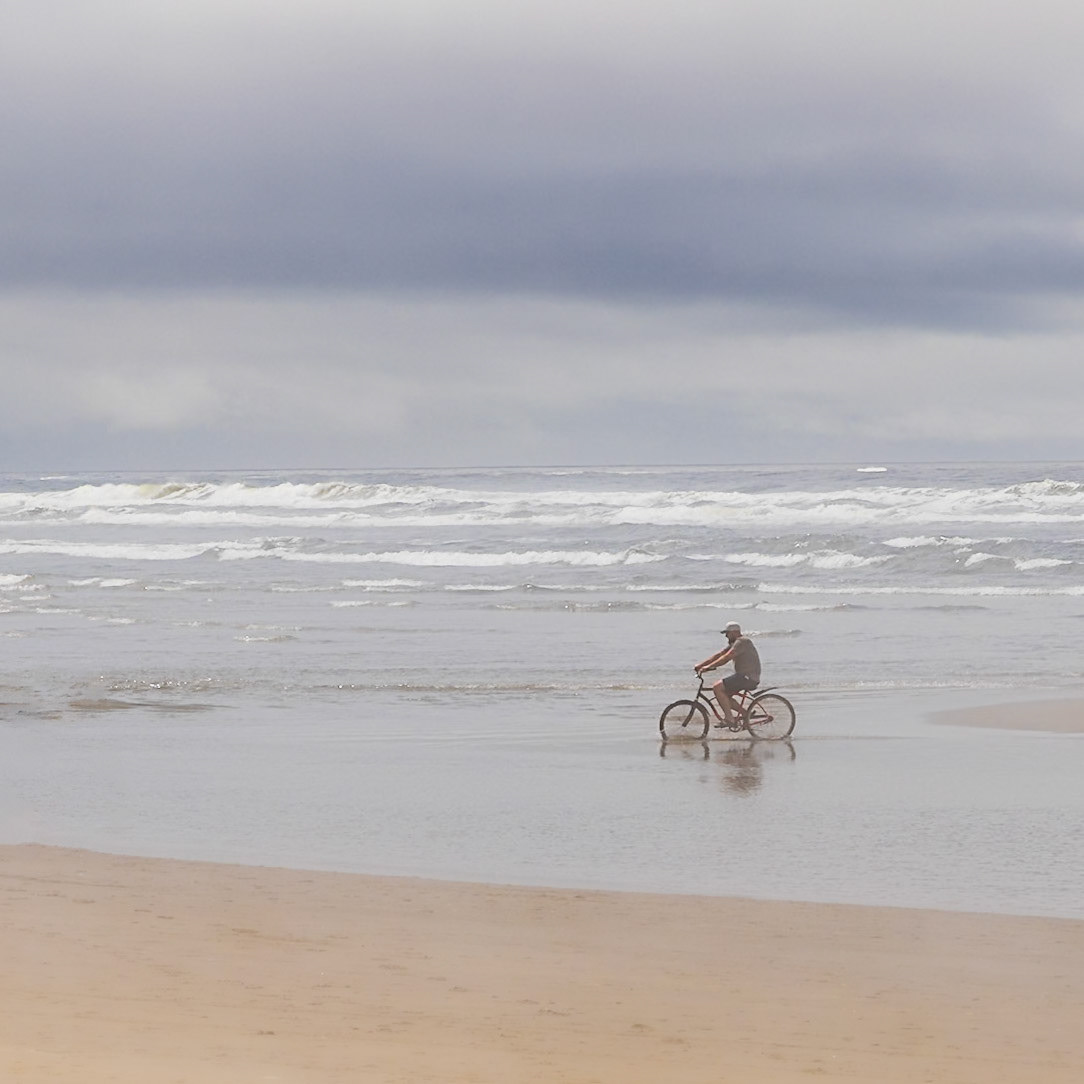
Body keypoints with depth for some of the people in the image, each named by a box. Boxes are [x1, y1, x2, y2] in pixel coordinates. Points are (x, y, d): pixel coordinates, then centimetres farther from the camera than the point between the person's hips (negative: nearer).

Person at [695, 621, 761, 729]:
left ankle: (729, 719, -18)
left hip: (748, 677, -11)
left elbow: (726, 658, -23)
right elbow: (719, 655, 16)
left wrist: (708, 667, -23)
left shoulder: (742, 642, -14)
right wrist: (701, 665, 8)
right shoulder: (734, 643, 19)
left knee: (717, 687, -18)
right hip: (744, 676, 11)